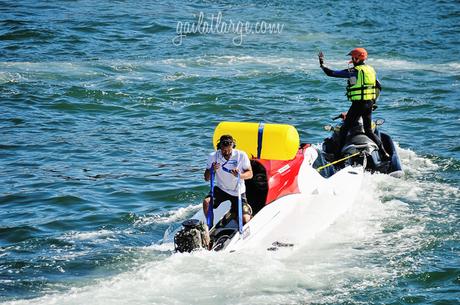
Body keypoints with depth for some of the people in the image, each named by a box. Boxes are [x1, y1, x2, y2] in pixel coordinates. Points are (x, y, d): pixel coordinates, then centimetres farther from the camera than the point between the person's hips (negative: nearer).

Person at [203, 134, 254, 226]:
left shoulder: (241, 155, -15)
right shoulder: (213, 157, -12)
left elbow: (250, 174, -10)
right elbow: (206, 178, -7)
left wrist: (240, 175, -33)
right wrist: (211, 170, -31)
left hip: (238, 191, -1)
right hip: (221, 189, 1)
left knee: (244, 220, -10)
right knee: (206, 202, -27)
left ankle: (234, 212, 26)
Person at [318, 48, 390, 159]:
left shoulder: (353, 71, -10)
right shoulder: (371, 70, 9)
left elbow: (331, 73, -8)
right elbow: (379, 87, 13)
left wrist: (322, 65, 7)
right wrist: (373, 101, 23)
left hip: (358, 104, -6)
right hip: (369, 104, 6)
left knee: (344, 129, 5)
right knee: (369, 131, 16)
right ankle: (384, 152, 6)